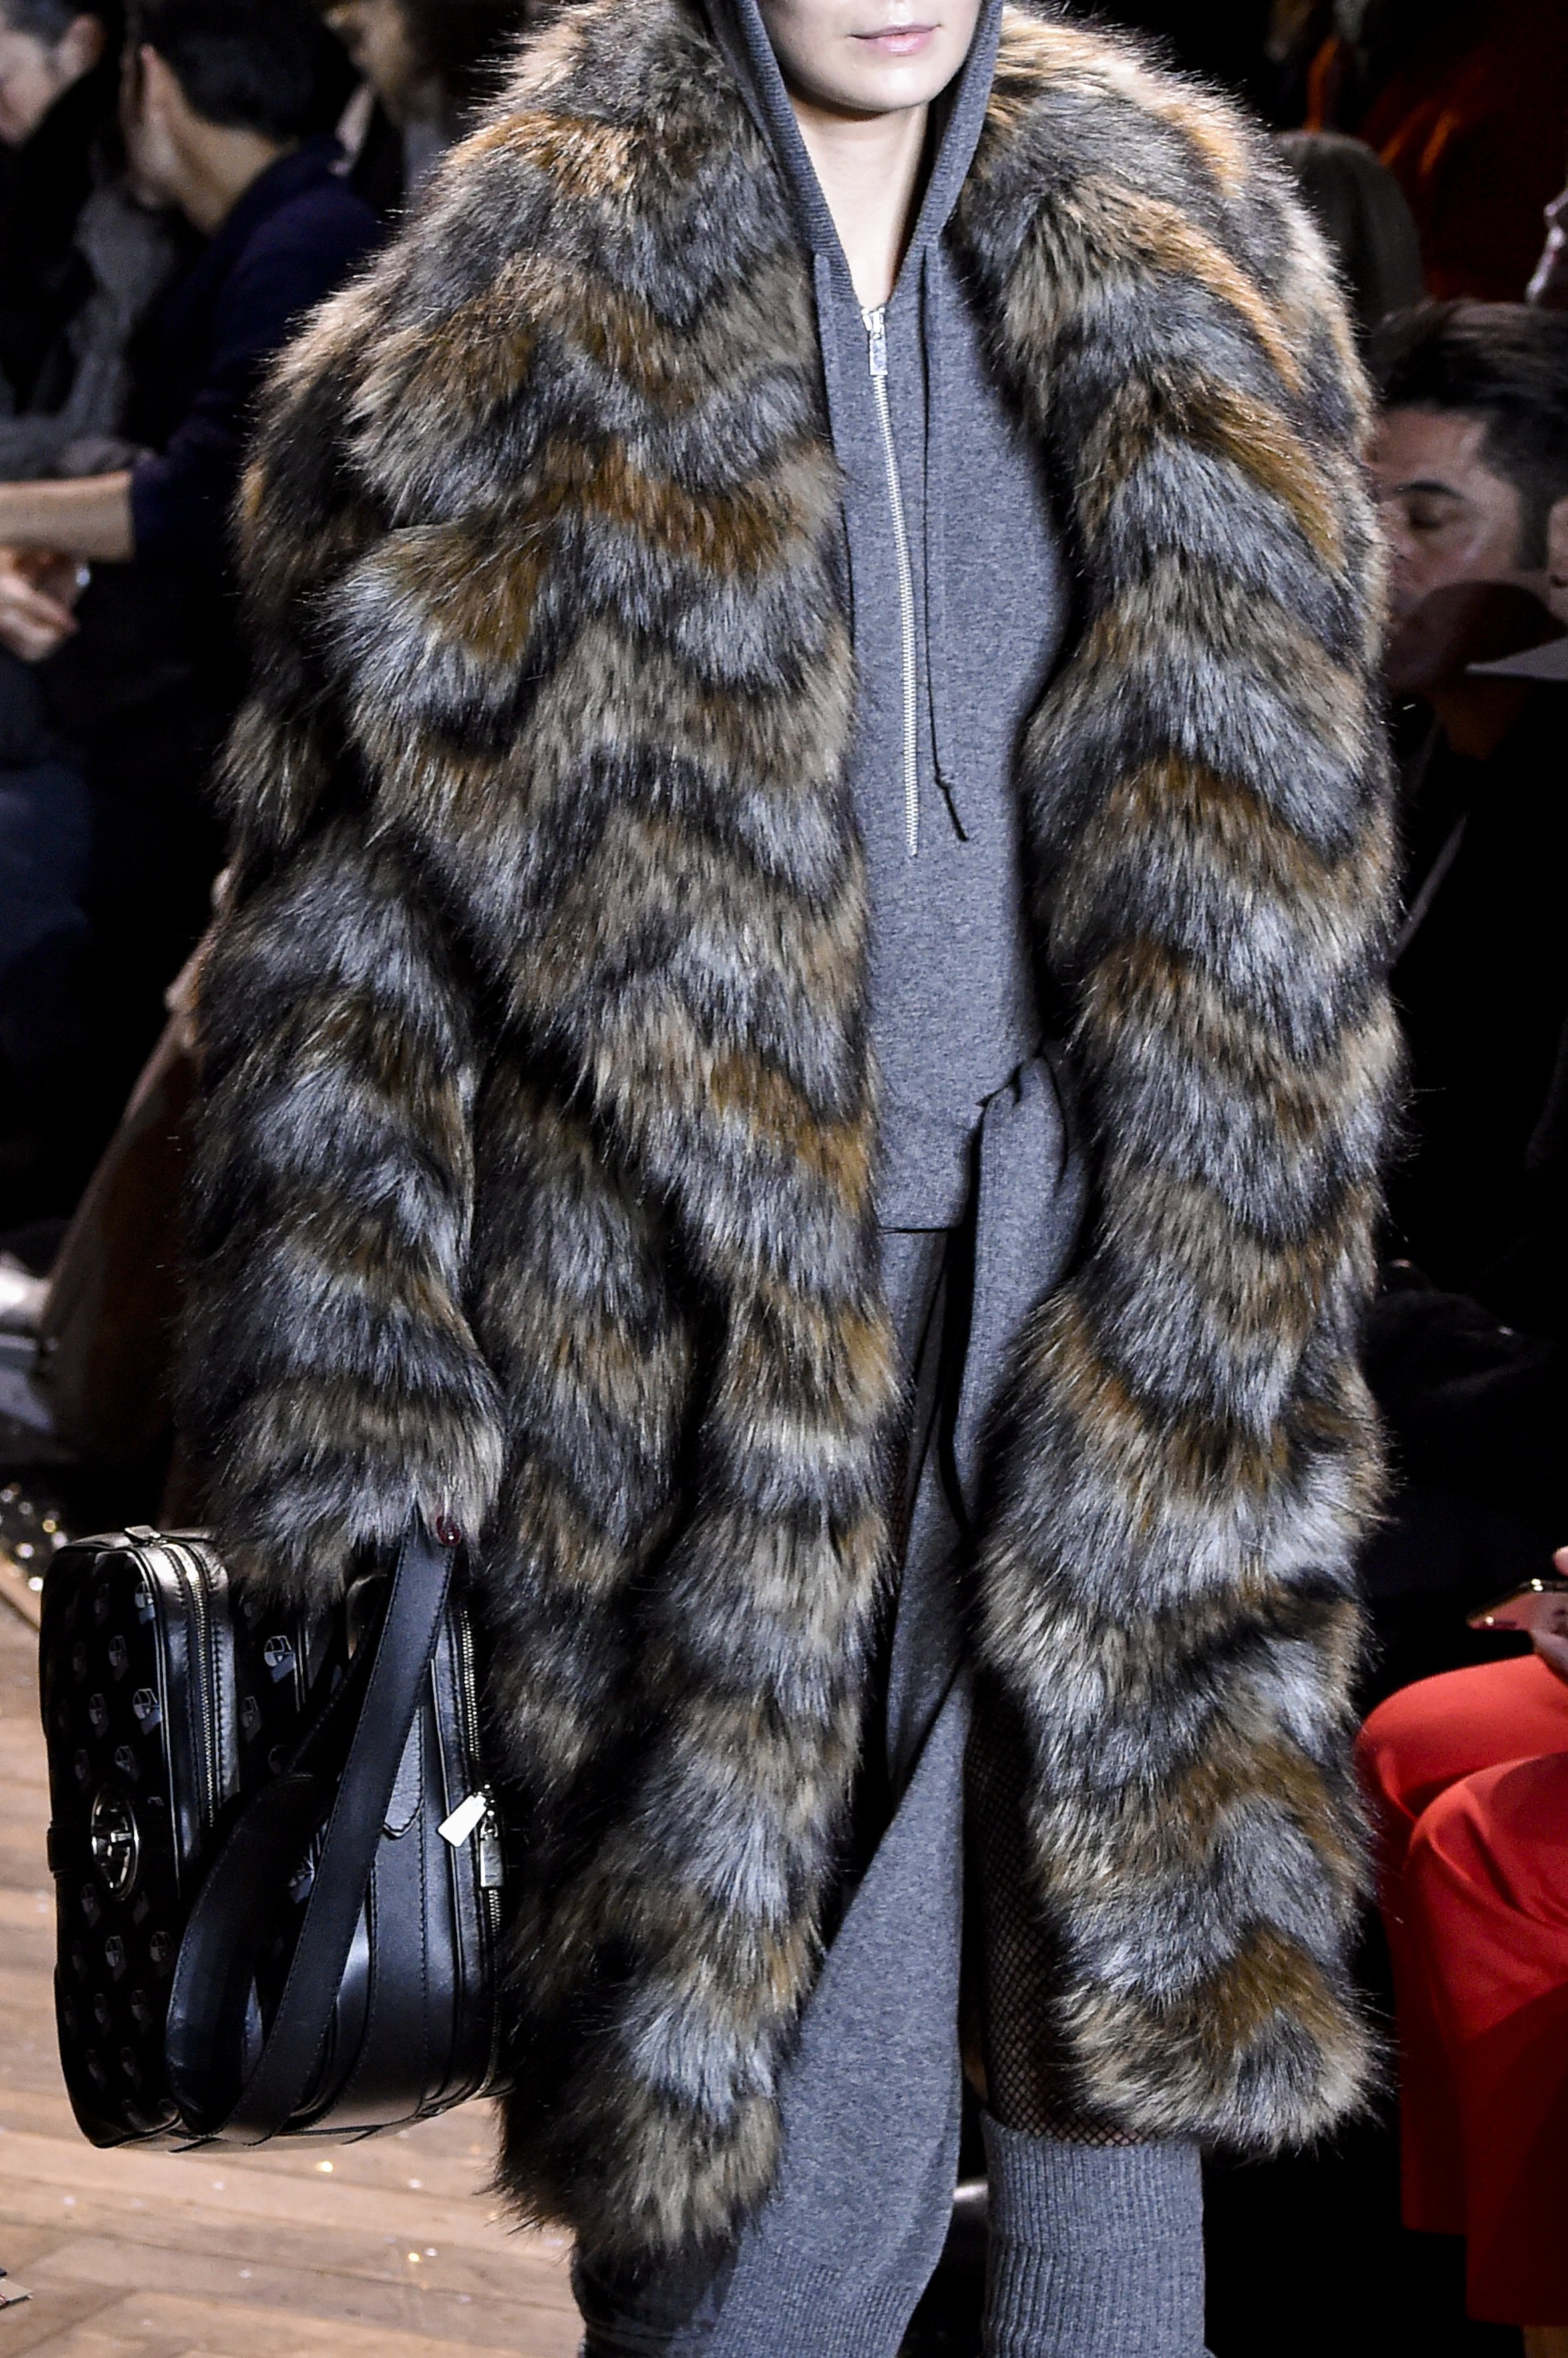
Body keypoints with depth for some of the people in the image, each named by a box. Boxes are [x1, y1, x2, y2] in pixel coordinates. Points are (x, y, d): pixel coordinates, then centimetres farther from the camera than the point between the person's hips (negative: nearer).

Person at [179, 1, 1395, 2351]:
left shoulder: (1188, 256, 8)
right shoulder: (531, 314, -4)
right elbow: (352, 900, -2)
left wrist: (1251, 1284, 15)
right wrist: (363, 1396, -7)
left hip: (1112, 1298, 4)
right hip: (725, 1339, -3)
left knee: (1132, 1951, 11)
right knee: (816, 2111, -1)